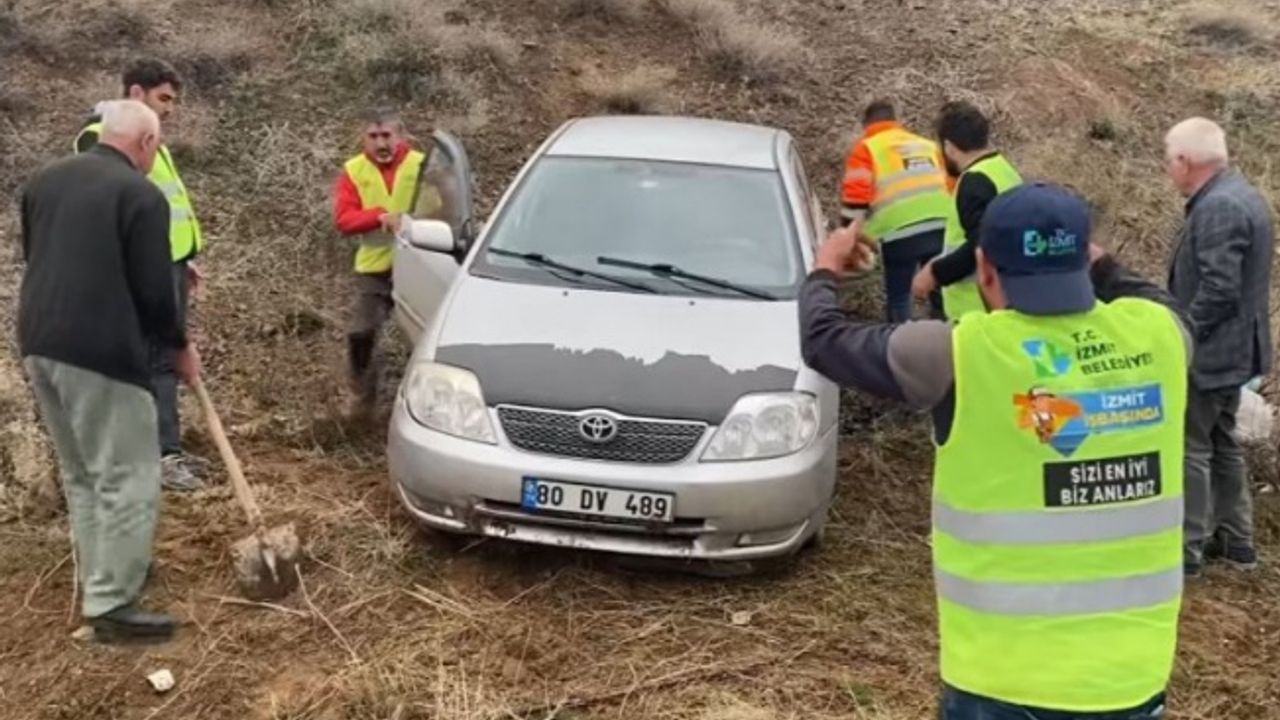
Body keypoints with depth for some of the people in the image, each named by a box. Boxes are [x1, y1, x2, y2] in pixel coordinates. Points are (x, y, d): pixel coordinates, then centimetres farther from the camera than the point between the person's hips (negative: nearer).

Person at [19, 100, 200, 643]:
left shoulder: (45, 180, 14)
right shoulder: (140, 194, -9)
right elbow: (154, 290, -10)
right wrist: (179, 346, 6)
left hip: (39, 343, 8)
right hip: (101, 352, -8)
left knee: (81, 475, 20)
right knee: (127, 479, -1)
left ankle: (102, 575, 30)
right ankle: (110, 604, 2)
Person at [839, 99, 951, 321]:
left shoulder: (867, 148, 10)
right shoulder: (928, 145, 28)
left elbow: (855, 197, -1)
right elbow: (951, 186, 28)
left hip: (901, 233, -5)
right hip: (942, 228, 5)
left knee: (898, 299, 8)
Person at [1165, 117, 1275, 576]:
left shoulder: (1218, 206, -22)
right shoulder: (1237, 195, 11)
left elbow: (1218, 288, -27)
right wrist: (1185, 329, 17)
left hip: (1208, 352, -10)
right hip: (1232, 348, 10)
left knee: (1188, 447, -1)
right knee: (1221, 443, 18)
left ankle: (1185, 549, 8)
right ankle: (1235, 540, 28)